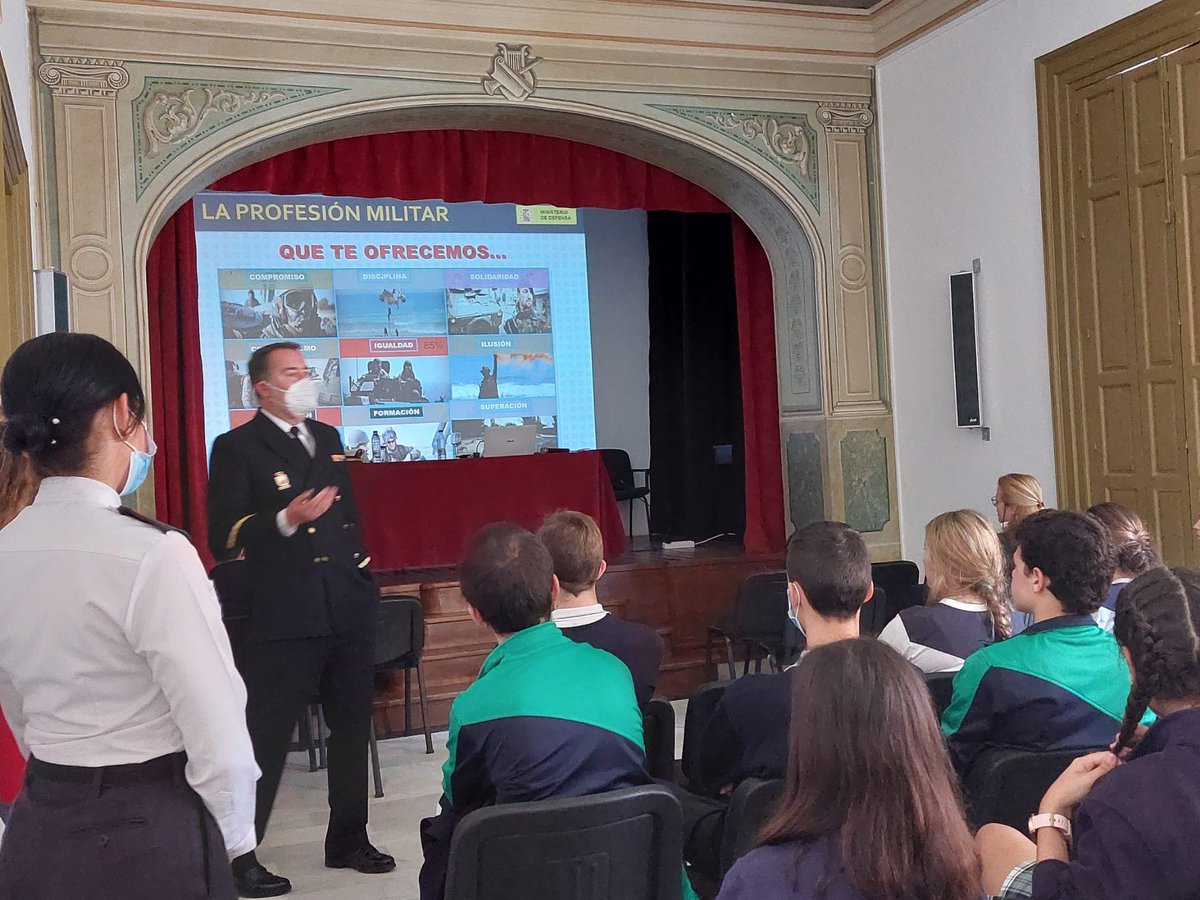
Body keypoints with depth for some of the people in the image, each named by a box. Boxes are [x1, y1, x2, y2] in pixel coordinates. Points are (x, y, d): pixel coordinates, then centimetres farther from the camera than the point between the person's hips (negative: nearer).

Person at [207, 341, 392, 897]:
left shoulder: (327, 438, 15)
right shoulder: (238, 447, -6)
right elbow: (222, 539, -13)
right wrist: (285, 520, -26)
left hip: (349, 610, 7)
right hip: (286, 617, -7)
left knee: (353, 728, 15)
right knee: (266, 739, -1)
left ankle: (348, 840, 31)